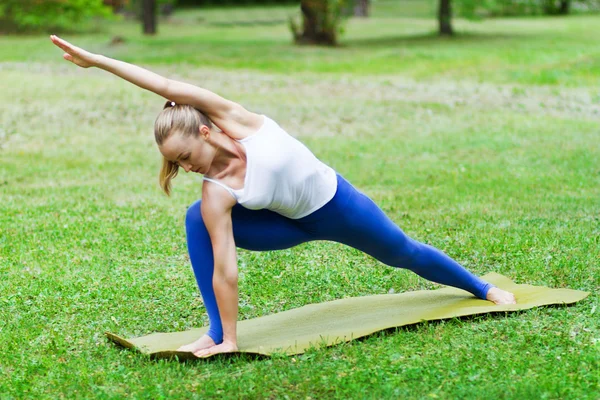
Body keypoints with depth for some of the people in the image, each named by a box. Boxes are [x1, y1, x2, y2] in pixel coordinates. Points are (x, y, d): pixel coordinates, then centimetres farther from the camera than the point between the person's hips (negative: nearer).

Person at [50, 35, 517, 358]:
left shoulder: (237, 118, -30)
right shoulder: (216, 196, -25)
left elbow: (171, 87, -36)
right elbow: (224, 270, -26)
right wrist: (229, 339, -27)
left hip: (337, 201, -1)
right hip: (296, 225, 1)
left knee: (405, 253, 19)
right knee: (196, 221, -21)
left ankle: (483, 289, 48)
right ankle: (215, 332, -12)